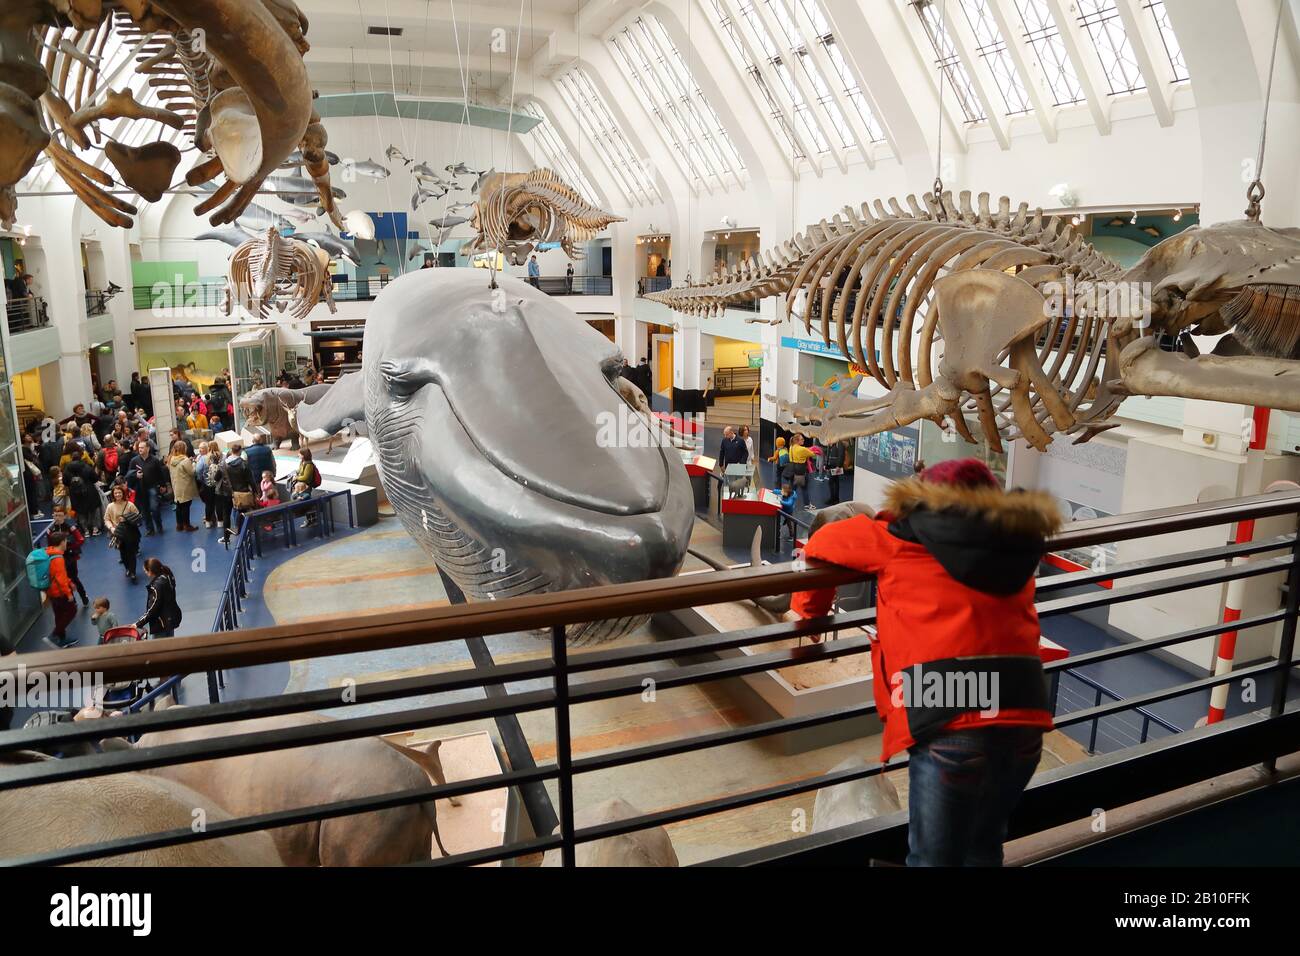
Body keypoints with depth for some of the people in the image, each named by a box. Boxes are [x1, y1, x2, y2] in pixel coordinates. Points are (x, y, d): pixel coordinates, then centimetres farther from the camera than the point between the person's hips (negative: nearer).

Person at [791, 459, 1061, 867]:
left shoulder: (903, 539, 7)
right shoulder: (1016, 546, 18)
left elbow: (826, 542, 18)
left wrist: (808, 609, 35)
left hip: (951, 716, -5)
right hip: (1025, 713, 5)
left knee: (934, 856, 11)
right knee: (983, 849, 24)